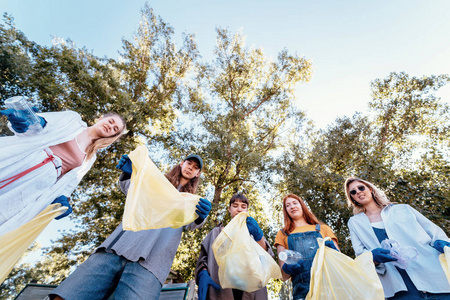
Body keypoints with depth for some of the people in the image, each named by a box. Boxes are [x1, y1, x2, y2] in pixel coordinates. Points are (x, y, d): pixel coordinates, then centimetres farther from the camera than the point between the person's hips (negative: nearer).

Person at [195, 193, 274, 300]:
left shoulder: (253, 232, 15)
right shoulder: (217, 232, 15)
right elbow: (204, 257, 6)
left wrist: (258, 235, -20)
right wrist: (203, 275, -15)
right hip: (220, 288, 0)